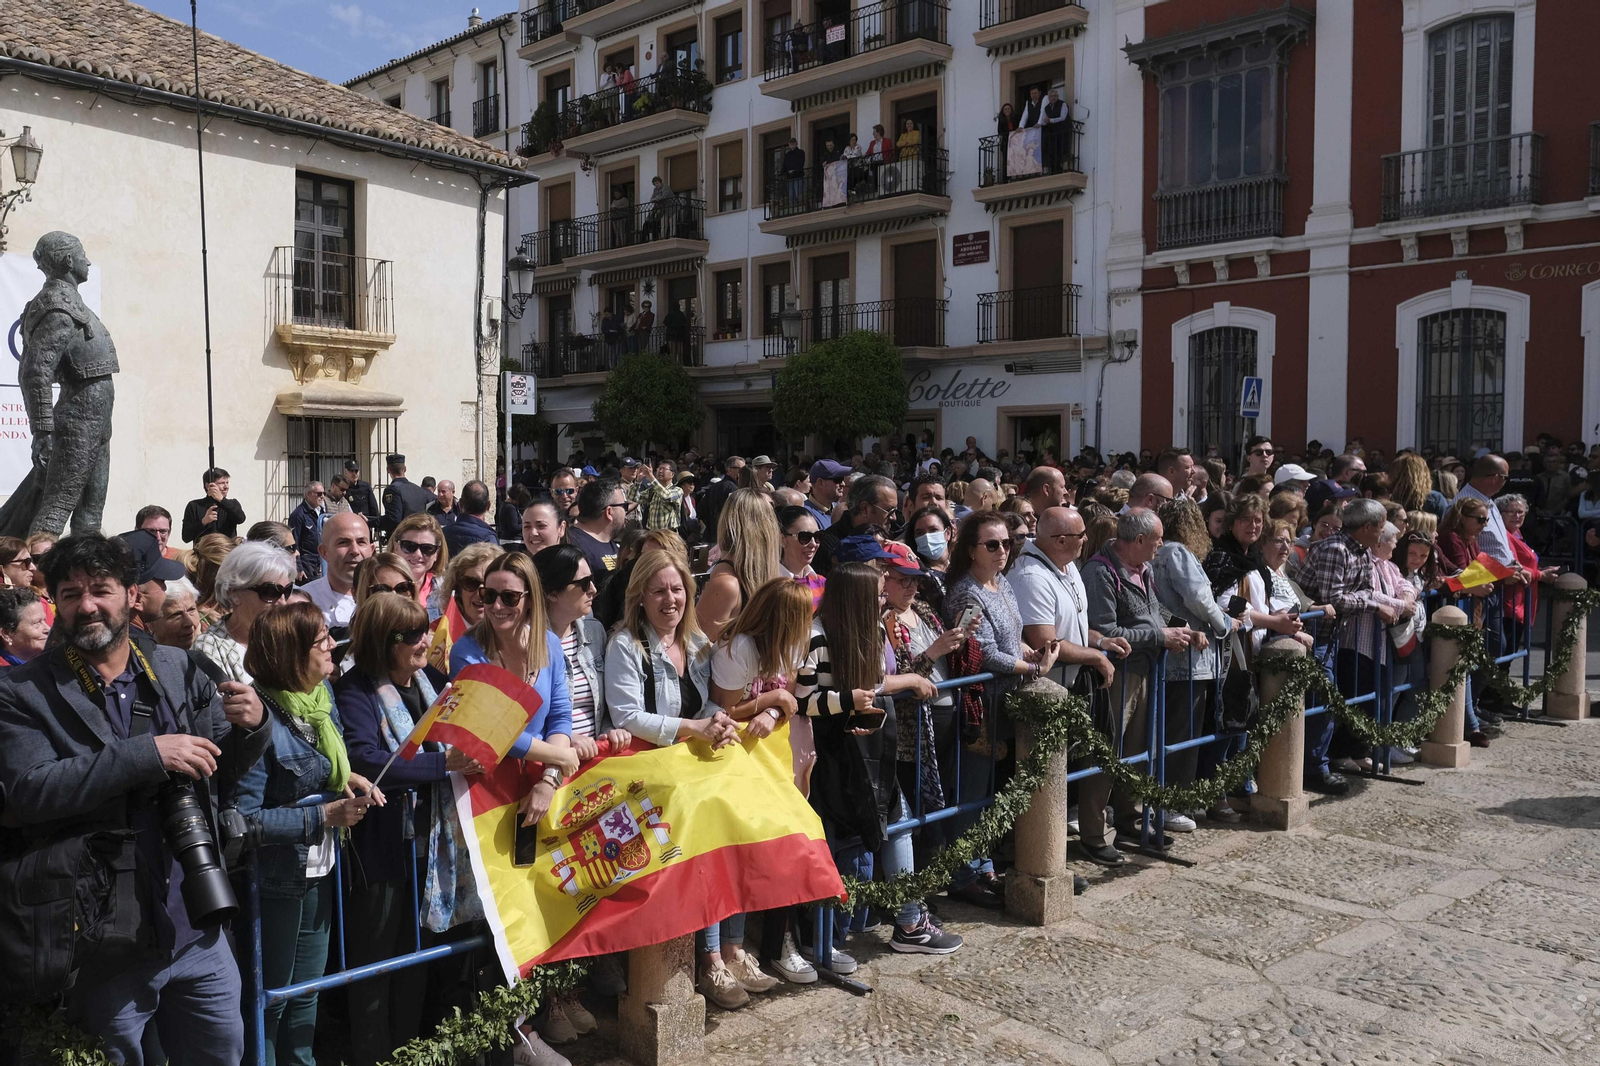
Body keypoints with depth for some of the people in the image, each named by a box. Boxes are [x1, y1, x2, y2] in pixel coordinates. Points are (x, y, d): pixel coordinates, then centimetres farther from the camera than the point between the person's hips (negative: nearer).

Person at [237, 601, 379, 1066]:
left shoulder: (321, 694, 0)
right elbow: (245, 819, -26)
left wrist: (348, 779, -3)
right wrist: (325, 817, -27)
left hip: (320, 870, 8)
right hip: (276, 881, -7)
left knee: (307, 991, 22)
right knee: (270, 1000, 12)